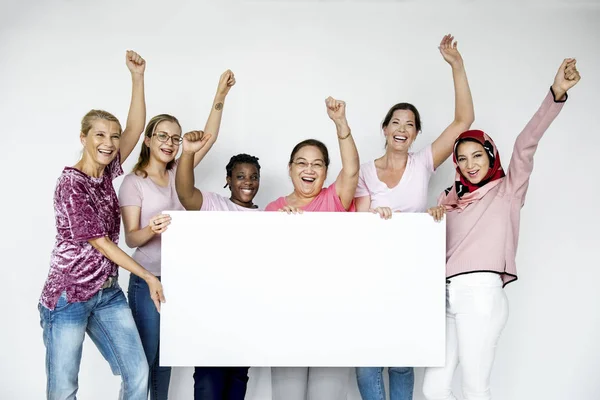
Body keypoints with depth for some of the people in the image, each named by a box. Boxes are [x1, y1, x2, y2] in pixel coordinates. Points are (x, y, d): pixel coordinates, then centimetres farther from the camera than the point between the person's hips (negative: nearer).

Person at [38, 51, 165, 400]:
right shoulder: (71, 183, -14)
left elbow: (135, 128, -1)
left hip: (108, 292, 7)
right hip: (69, 294, -7)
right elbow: (100, 243, -15)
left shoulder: (107, 172, 6)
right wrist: (148, 276, -12)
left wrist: (138, 77, -10)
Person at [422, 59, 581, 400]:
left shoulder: (507, 190, 7)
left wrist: (557, 95, -23)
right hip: (446, 295, 6)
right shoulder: (452, 198, 23)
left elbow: (526, 145, -8)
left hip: (481, 293, -5)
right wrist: (433, 217, 3)